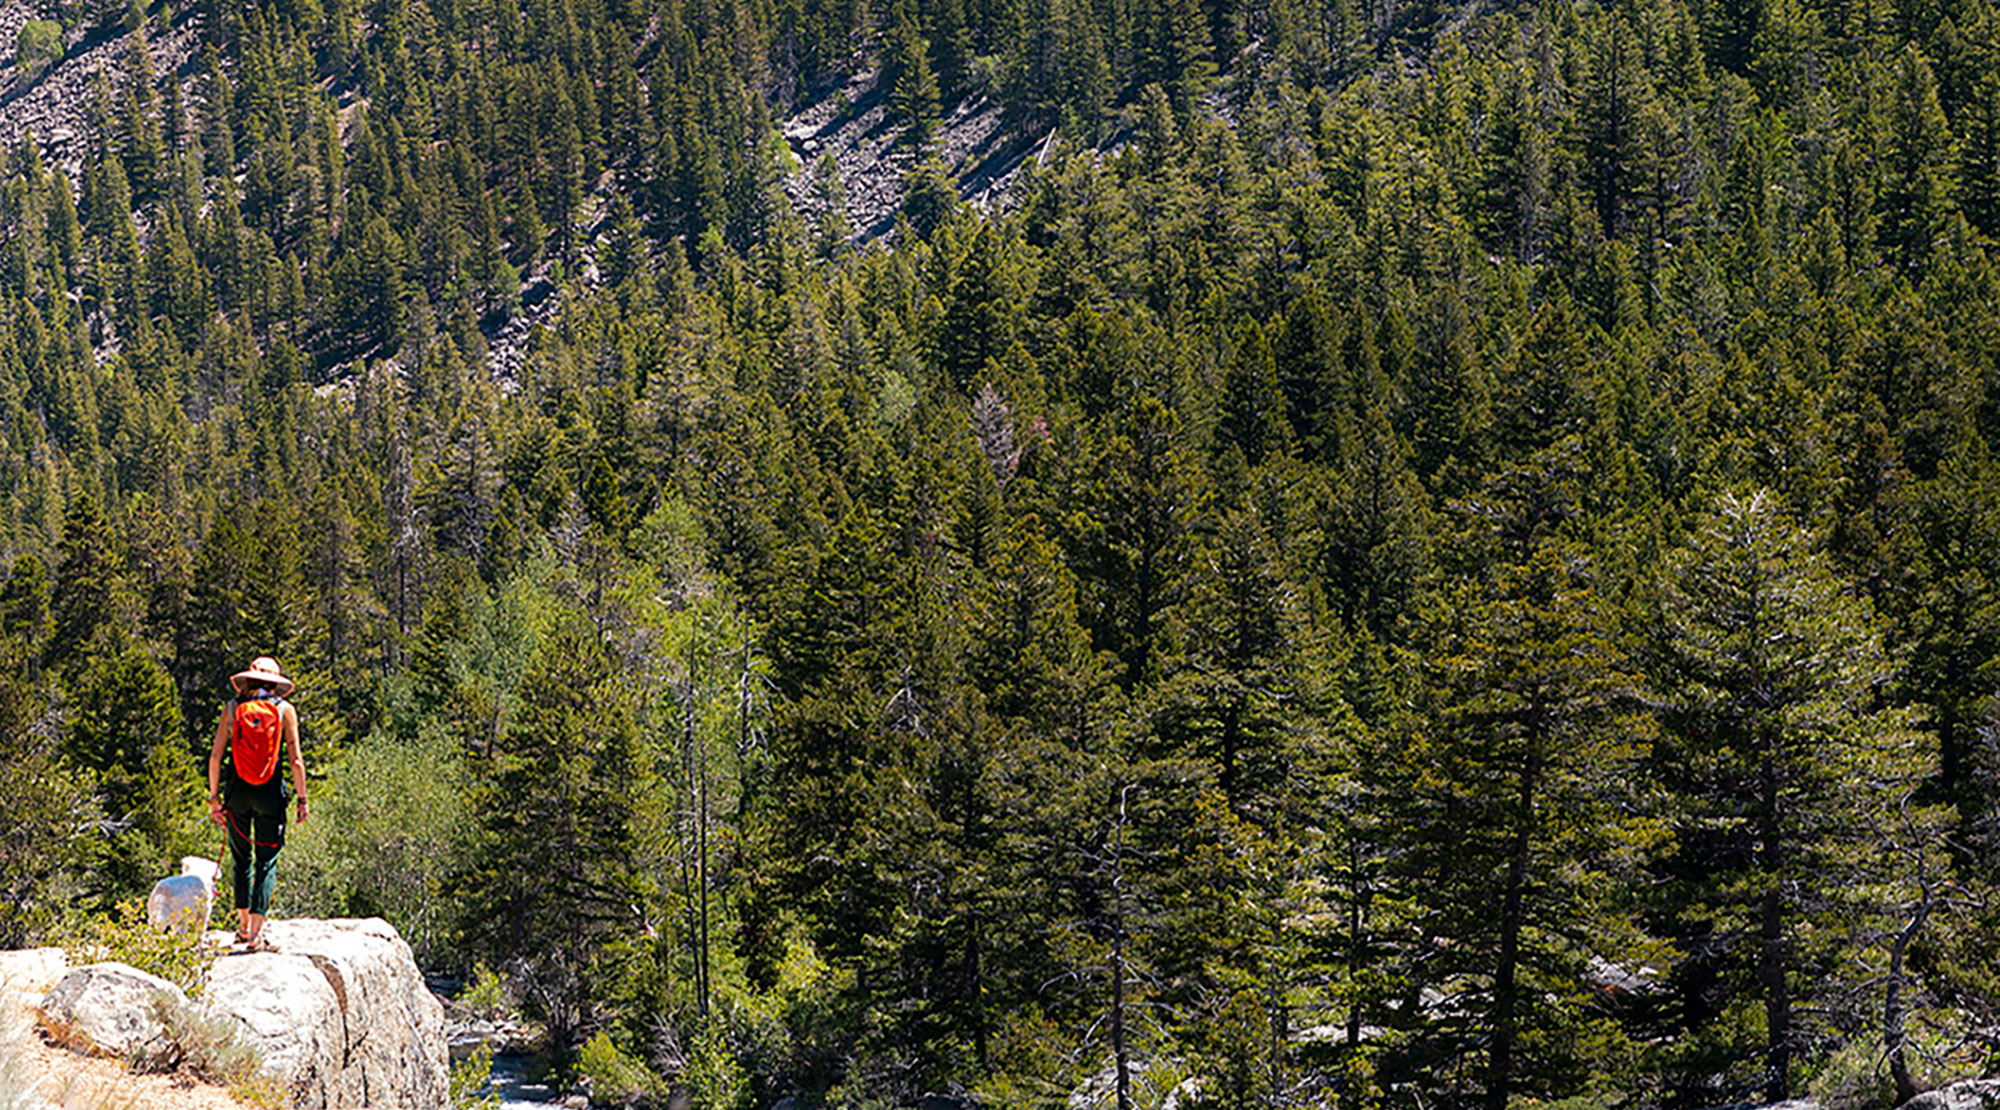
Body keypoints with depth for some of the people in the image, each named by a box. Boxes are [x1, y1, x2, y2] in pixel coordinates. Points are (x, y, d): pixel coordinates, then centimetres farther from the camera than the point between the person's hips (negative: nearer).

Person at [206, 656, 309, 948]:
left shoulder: (232, 707, 4)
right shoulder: (284, 709, 0)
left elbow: (215, 756, 2)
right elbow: (295, 759, -4)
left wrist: (214, 796, 9)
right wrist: (302, 799, 3)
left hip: (237, 792, 2)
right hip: (270, 793, -2)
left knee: (241, 857, 16)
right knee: (267, 860, 2)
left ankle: (244, 925, 20)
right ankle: (256, 929, -7)